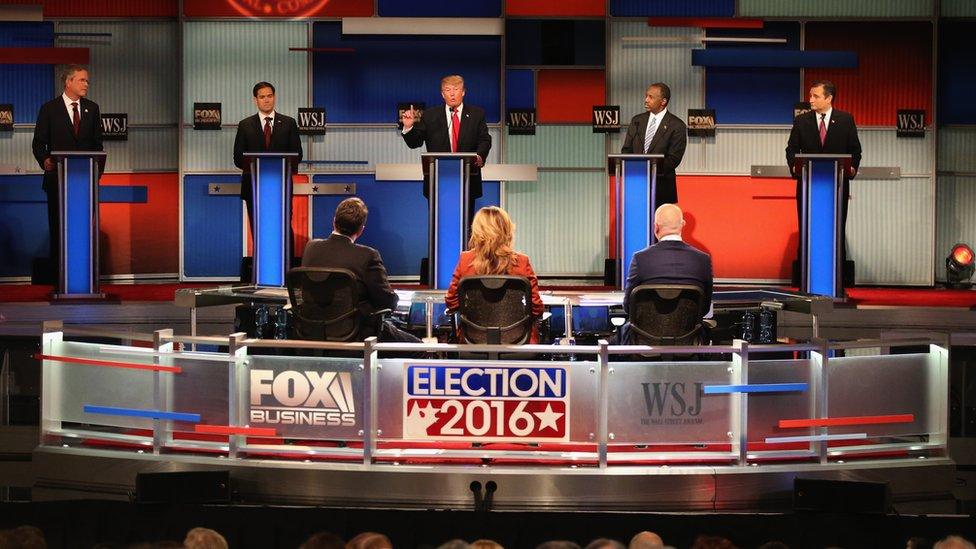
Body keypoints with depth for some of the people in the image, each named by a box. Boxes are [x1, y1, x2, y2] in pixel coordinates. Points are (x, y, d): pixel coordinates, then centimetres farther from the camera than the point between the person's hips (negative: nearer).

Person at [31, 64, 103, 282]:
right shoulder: (49, 109, 1)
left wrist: (97, 171, 4)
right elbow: (38, 142, 0)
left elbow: (97, 143, 14)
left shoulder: (92, 108, 11)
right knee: (58, 228, 1)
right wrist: (44, 160, -19)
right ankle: (56, 274, 6)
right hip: (58, 177, -2)